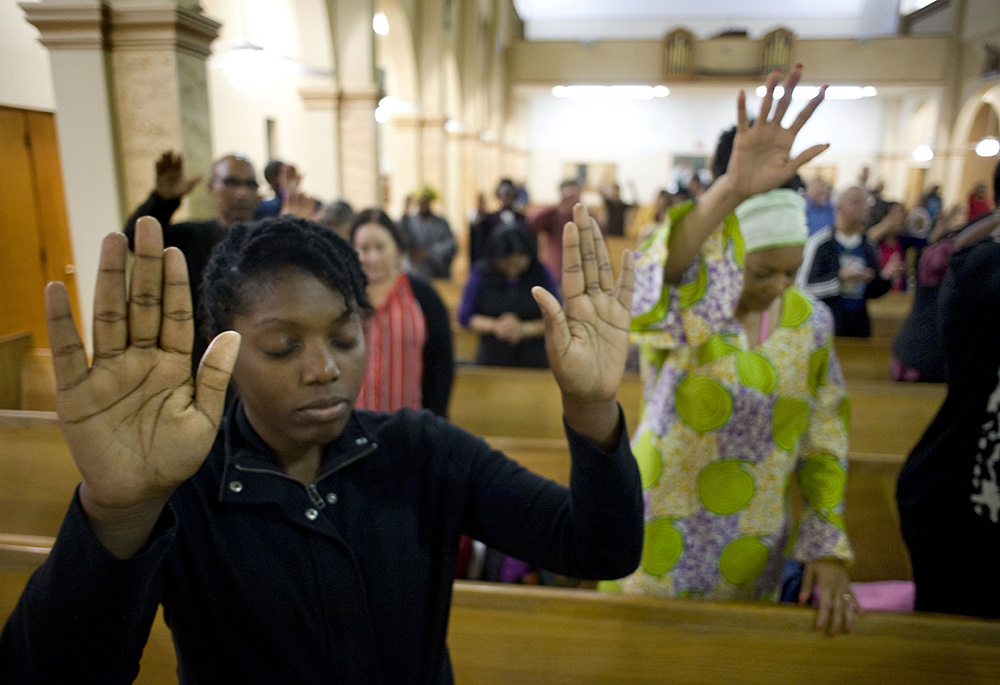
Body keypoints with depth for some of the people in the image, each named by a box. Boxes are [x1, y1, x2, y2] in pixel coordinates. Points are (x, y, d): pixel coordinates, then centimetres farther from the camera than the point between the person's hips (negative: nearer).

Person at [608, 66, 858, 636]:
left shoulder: (811, 321, -3)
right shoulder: (685, 306, -18)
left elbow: (824, 437, 2)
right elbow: (654, 283, -44)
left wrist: (828, 548, -3)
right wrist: (730, 191, -59)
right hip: (658, 545, -3)